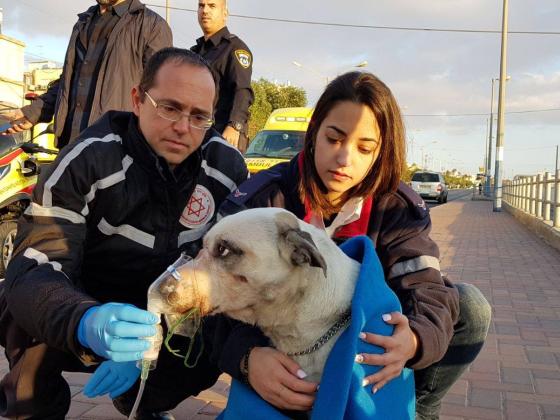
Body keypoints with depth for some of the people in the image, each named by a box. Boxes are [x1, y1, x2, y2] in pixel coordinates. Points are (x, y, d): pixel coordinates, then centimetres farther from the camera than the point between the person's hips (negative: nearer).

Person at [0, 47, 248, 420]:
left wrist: (151, 337, -28)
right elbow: (33, 268, -29)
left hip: (159, 318, 3)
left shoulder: (228, 167, -12)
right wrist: (87, 324, -52)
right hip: (85, 315, -3)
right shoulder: (86, 161, -21)